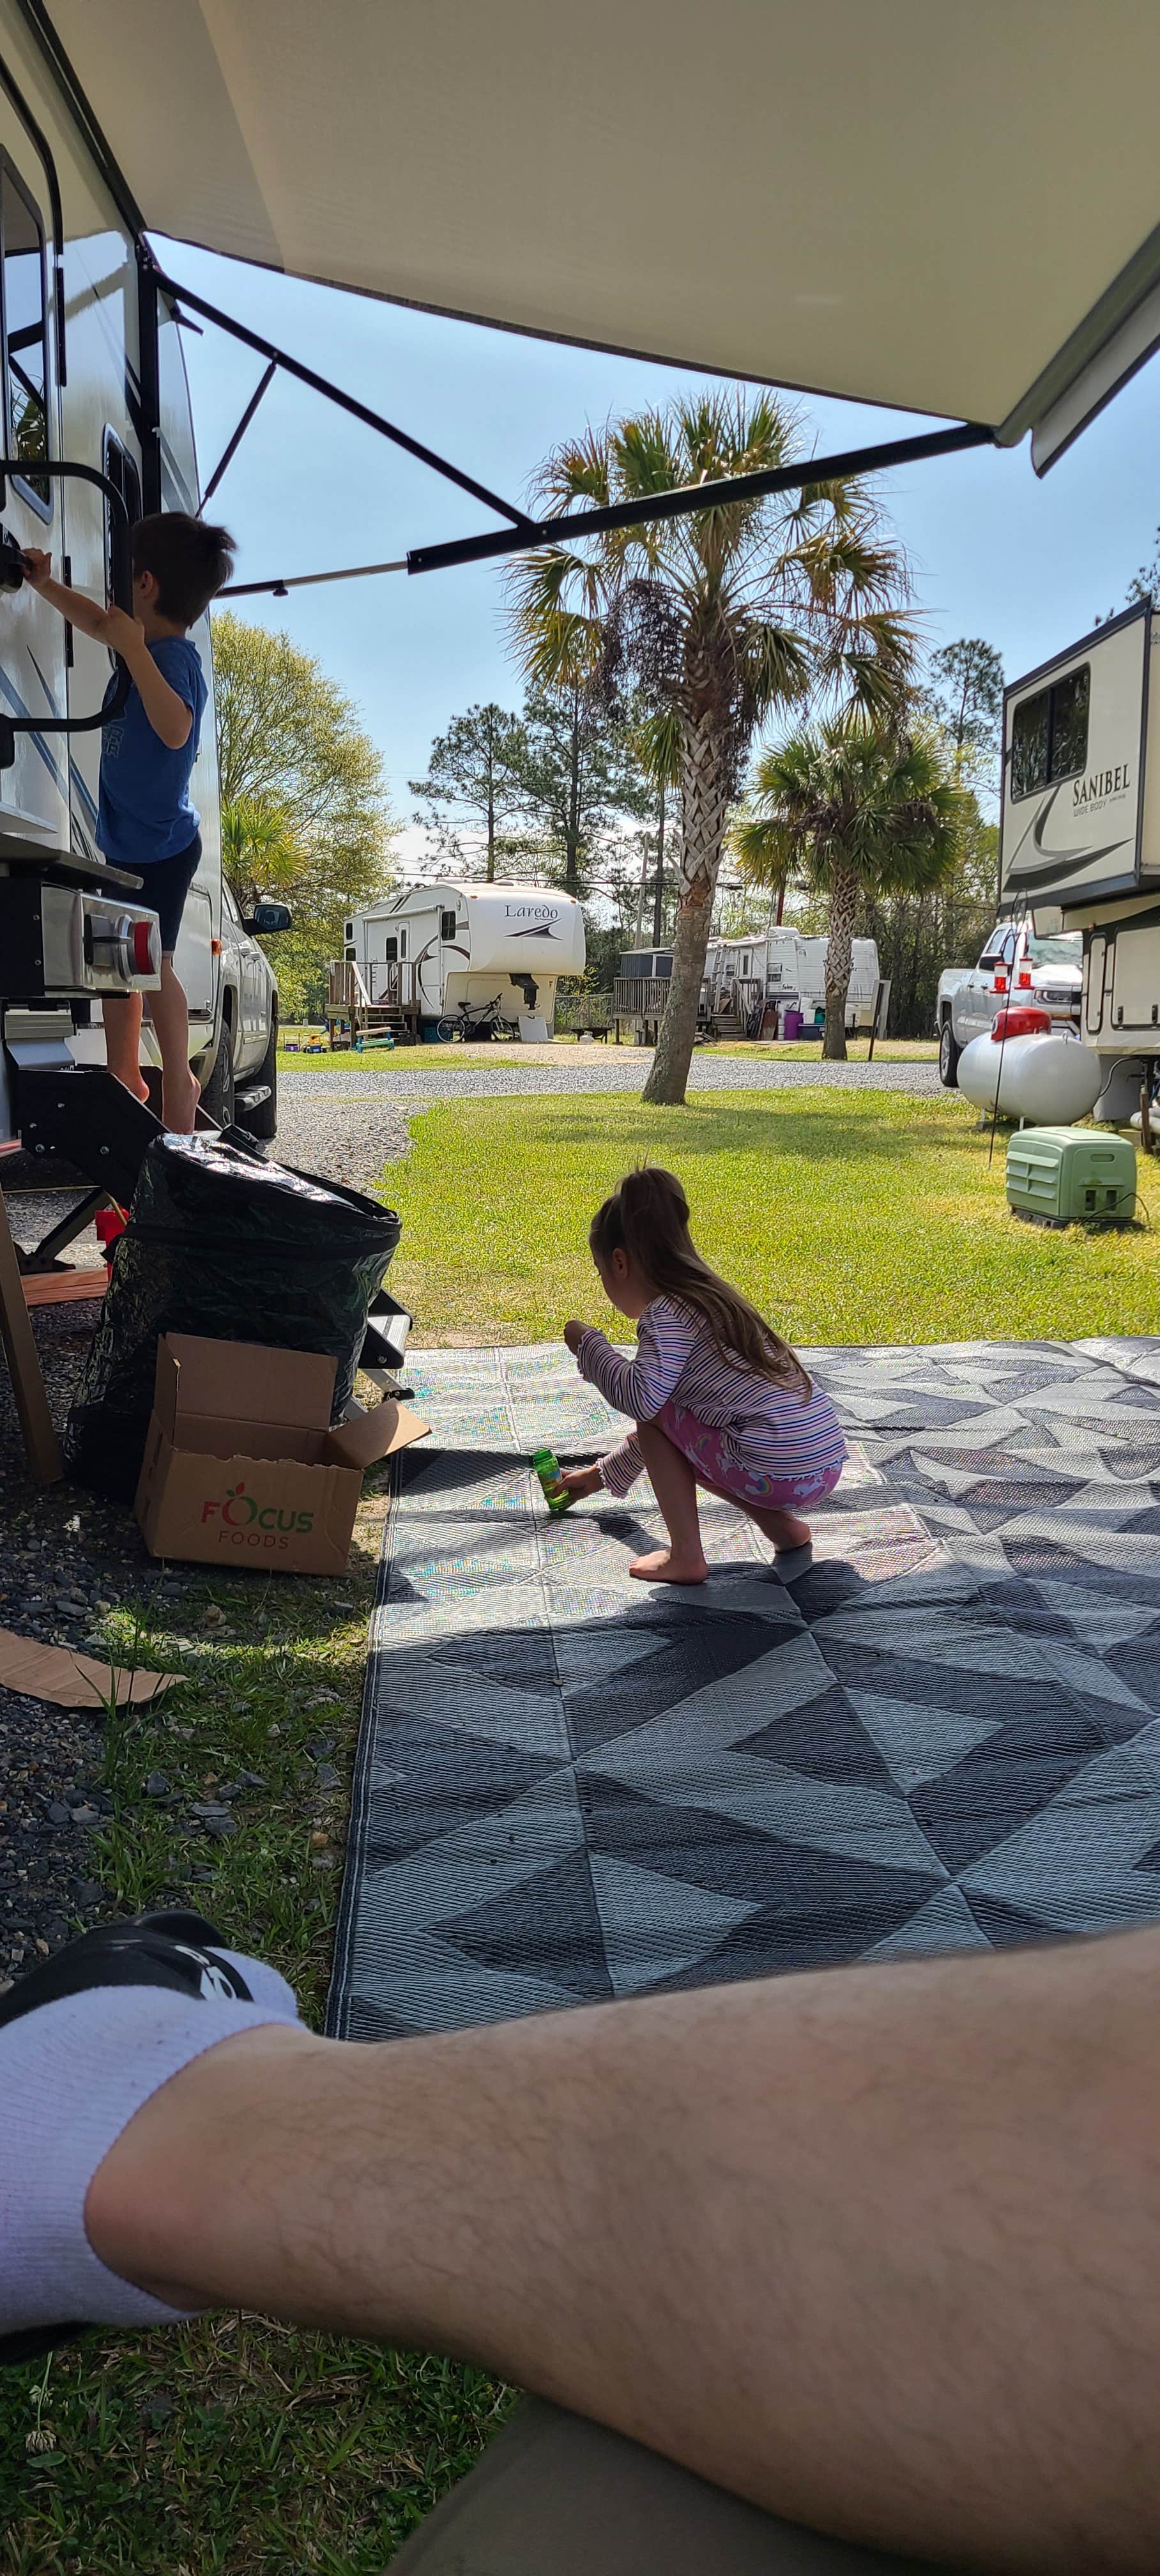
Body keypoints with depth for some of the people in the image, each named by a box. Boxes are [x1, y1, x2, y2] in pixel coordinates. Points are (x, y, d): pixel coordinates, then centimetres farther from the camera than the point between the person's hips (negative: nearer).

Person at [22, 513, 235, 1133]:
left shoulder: (174, 656, -23)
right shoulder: (150, 645, 5)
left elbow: (175, 729, -43)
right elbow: (99, 623, 26)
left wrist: (134, 650, -45)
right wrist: (46, 585, 24)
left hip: (160, 848, -10)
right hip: (127, 842, 10)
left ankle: (179, 1082, 10)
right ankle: (124, 1078, 28)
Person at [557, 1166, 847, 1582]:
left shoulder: (665, 1314, -10)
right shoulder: (704, 1297, 21)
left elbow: (643, 1400, -26)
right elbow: (663, 1420, 31)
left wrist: (589, 1346, -8)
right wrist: (603, 1474, 38)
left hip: (779, 1474, -9)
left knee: (658, 1413, 4)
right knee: (670, 1425, 25)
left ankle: (686, 1556, 1)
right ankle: (781, 1523, 13)